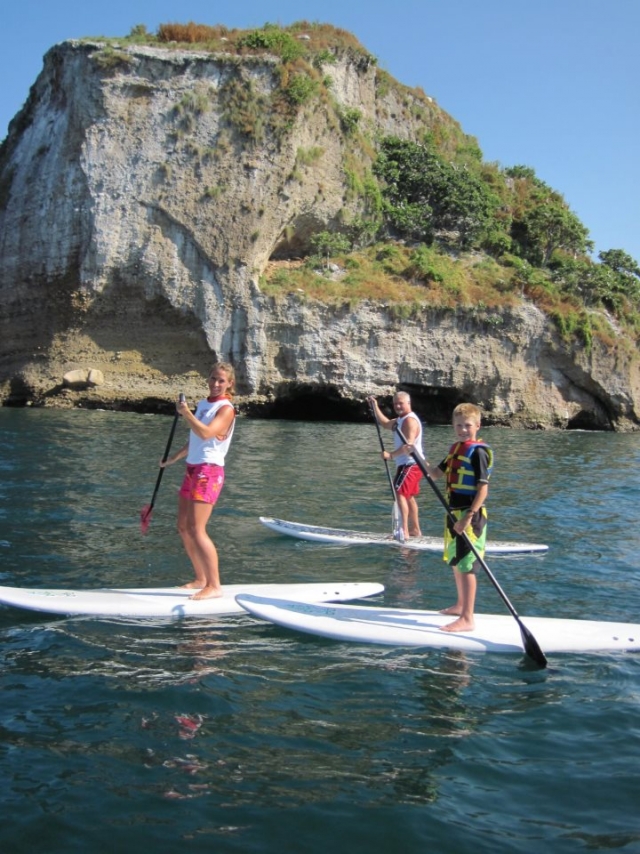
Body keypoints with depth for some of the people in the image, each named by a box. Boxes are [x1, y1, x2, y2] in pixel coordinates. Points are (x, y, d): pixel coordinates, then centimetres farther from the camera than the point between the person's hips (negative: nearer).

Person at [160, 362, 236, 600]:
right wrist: (173, 457, 20)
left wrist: (186, 413, -28)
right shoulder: (203, 404, 16)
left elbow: (206, 433, -26)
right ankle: (201, 579, 21)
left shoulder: (226, 409, -9)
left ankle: (215, 586, -8)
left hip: (209, 471, -9)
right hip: (192, 469, 9)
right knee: (183, 528, 11)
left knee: (196, 530, -14)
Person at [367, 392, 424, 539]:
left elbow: (408, 446, -28)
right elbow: (385, 423, 30)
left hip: (410, 464, -11)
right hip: (407, 464, 11)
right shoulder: (400, 420, 15)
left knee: (399, 494, -19)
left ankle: (404, 531, -24)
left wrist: (391, 455, -29)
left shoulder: (410, 421, -18)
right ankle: (415, 530, 30)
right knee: (408, 496, 19)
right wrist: (375, 406, 24)